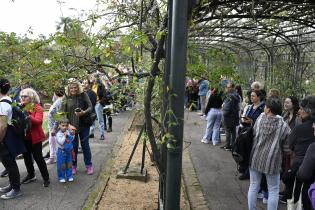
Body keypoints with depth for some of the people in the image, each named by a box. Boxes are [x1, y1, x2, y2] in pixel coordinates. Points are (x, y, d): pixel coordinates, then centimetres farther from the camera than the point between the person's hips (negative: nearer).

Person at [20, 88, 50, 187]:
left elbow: (38, 121, -24)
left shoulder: (37, 108, -10)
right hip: (24, 137, 6)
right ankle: (31, 175, 37)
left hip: (35, 137, -6)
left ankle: (46, 178, 11)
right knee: (26, 157, 18)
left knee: (38, 157, -2)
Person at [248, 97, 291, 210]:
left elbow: (253, 134, 3)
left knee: (253, 186, 15)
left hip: (255, 158, 3)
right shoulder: (283, 125, -11)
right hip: (272, 161, -2)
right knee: (273, 190, 13)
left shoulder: (260, 119, -6)